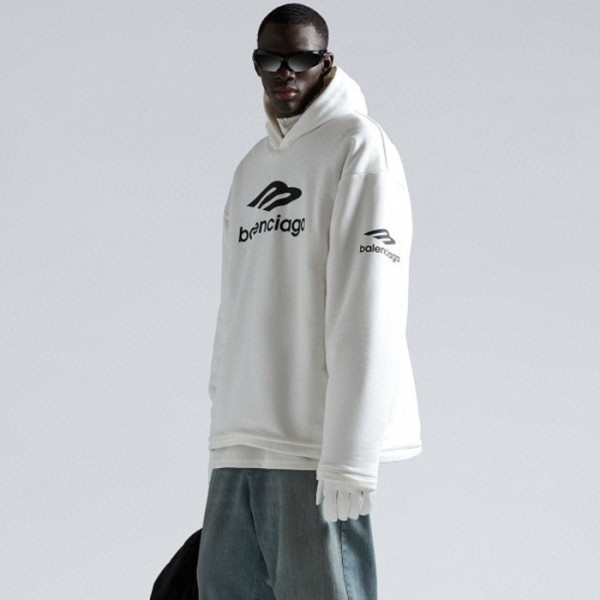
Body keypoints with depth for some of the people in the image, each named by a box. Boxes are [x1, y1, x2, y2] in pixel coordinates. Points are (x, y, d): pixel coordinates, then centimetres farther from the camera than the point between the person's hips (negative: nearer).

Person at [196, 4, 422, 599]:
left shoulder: (358, 147, -3)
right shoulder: (252, 166, 21)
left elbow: (368, 310, -11)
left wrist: (349, 457, -18)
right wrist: (222, 420, 11)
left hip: (317, 440, -7)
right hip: (239, 443, 7)